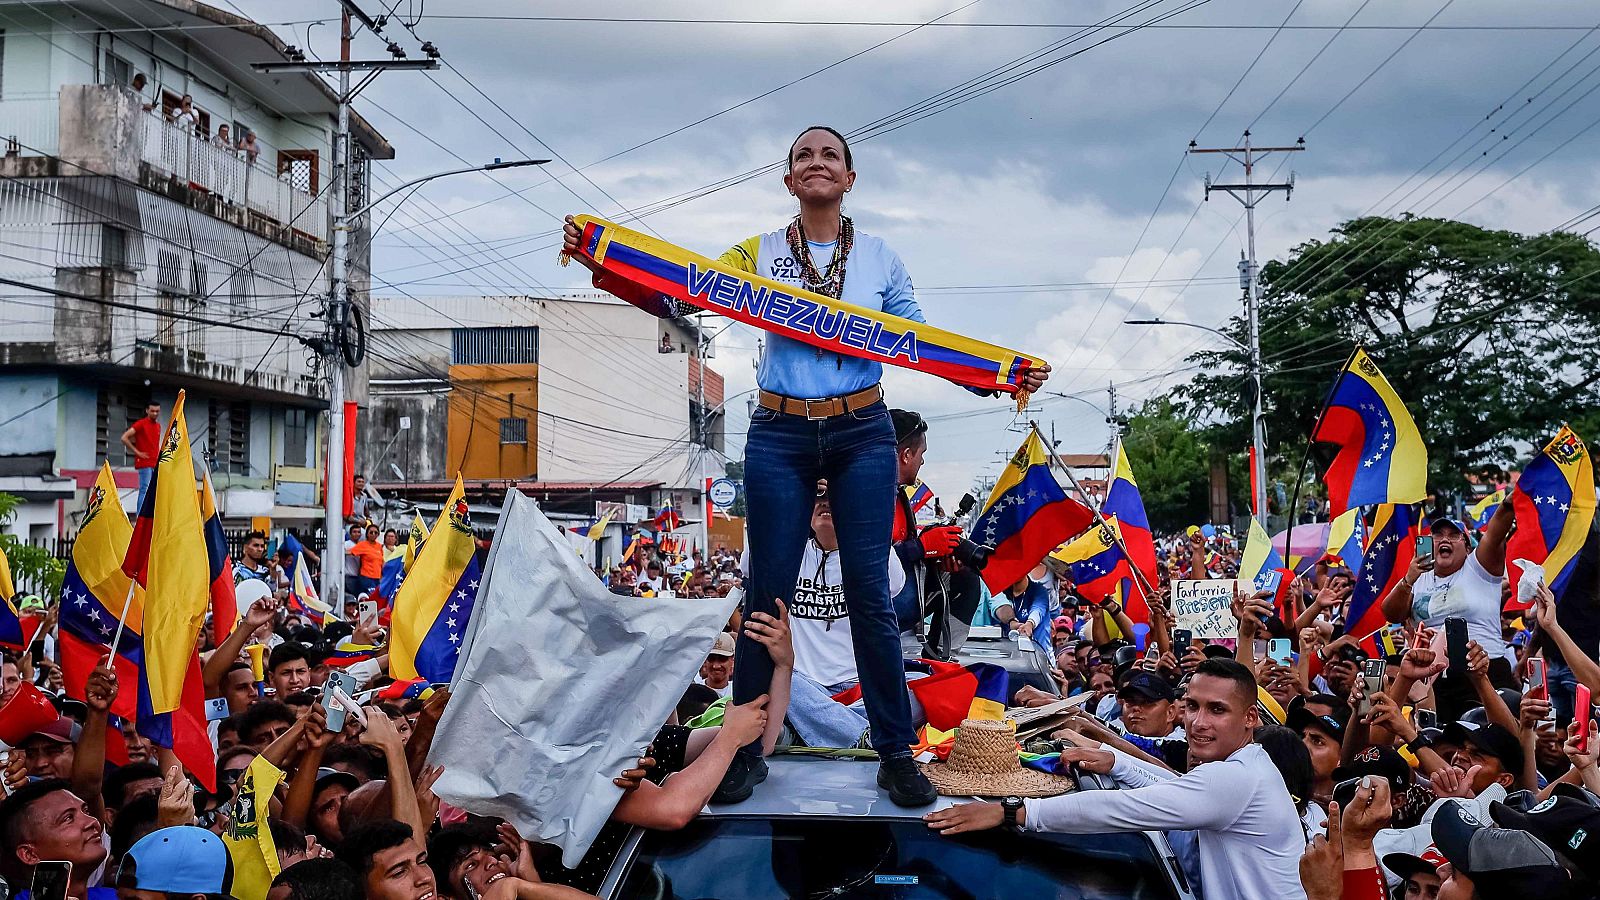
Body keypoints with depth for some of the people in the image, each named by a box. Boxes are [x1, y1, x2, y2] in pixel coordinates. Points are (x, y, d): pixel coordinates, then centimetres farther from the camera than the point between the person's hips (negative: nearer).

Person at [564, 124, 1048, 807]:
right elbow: (675, 297, -2)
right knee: (767, 596, 1)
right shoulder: (759, 254, 6)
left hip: (862, 436, 0)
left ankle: (897, 754, 7)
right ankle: (746, 751, 12)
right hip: (779, 437, 0)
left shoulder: (880, 259, 8)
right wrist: (601, 263, -16)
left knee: (870, 596, -2)